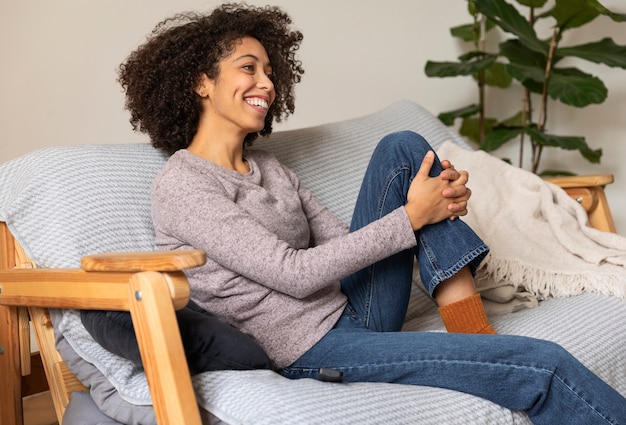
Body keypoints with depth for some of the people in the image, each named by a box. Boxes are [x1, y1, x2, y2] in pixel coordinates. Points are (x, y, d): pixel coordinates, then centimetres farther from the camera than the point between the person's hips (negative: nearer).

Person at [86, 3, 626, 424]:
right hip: (313, 349, -8)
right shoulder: (181, 186, -12)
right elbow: (294, 274, -19)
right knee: (542, 365, -20)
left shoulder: (267, 167, 14)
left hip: (353, 311, 8)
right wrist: (410, 217, -16)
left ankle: (473, 327, -9)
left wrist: (439, 202, -9)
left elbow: (342, 239, 8)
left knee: (403, 148, -2)